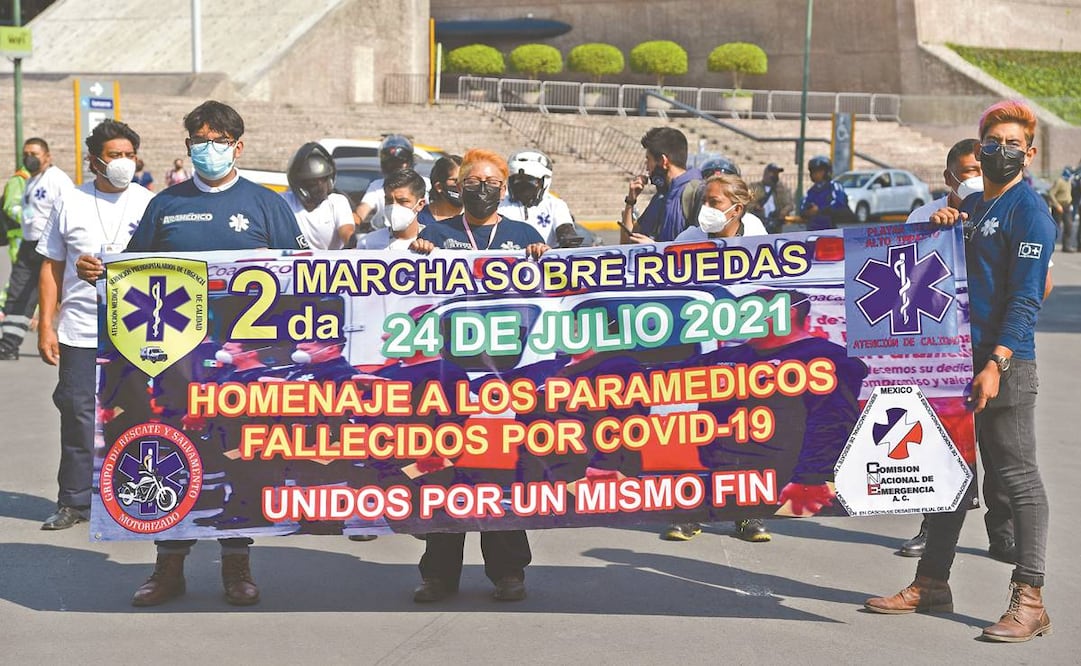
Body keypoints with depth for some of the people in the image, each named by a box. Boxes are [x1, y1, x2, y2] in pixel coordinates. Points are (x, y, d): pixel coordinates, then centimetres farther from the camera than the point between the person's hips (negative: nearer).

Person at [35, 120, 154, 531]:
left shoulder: (149, 205, 4)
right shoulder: (71, 203, 6)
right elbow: (52, 267, 10)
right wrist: (46, 325, 3)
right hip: (79, 330, 1)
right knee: (77, 414, 2)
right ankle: (74, 503, 12)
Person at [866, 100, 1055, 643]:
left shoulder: (1029, 211, -7)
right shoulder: (969, 207, 17)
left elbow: (1025, 298, -14)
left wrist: (995, 364, -22)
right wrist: (940, 228, 3)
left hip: (1005, 362, -8)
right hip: (957, 357, 8)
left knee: (1018, 477, -4)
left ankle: (1029, 599, 0)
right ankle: (932, 583, 21)